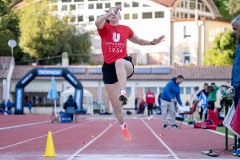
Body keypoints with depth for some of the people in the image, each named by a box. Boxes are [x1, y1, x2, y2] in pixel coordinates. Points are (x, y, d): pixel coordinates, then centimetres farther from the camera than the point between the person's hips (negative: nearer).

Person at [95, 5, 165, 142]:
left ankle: (123, 94, -53)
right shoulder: (104, 28, 4)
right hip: (109, 68, 1)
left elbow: (140, 41, 25)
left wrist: (153, 42, 10)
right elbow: (97, 22, -22)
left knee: (119, 62, -42)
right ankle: (124, 128, 27)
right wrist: (111, 11, -26)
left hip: (125, 65, 0)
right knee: (115, 105, 2)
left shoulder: (126, 29, 9)